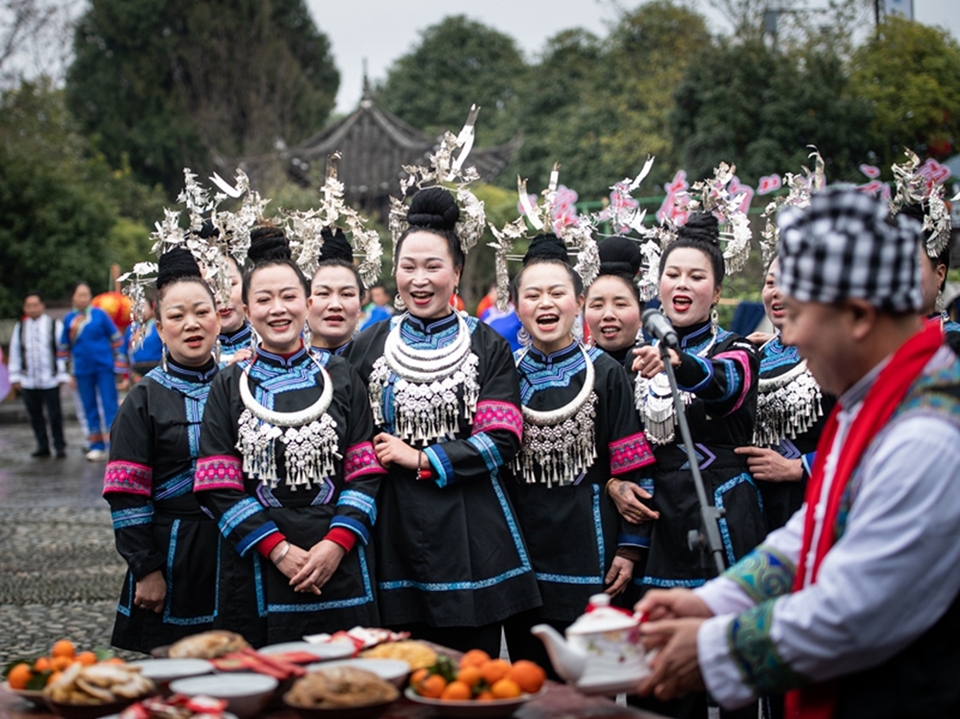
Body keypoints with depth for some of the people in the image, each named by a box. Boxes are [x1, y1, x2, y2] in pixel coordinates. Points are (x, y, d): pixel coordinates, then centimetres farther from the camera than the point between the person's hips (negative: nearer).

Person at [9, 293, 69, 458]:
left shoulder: (55, 325, -1)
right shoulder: (20, 327, 8)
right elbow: (14, 352, 12)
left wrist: (62, 375, -1)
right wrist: (15, 376, 9)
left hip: (50, 381, -3)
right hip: (28, 381, 3)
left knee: (54, 415, -1)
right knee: (35, 415, 7)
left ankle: (60, 446, 9)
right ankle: (42, 446, 17)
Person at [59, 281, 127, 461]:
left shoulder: (100, 314, -1)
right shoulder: (69, 319, 5)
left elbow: (116, 339, 1)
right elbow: (63, 347, 13)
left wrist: (119, 364, -2)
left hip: (104, 368, -3)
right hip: (83, 371, 3)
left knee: (110, 405, -5)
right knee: (89, 408, 8)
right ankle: (97, 447, 15)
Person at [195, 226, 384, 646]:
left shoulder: (341, 379, 9)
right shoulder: (230, 387, 6)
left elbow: (366, 473, 3)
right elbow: (218, 487, -1)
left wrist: (337, 544, -11)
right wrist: (278, 549, -11)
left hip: (338, 568, 1)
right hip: (257, 571, -1)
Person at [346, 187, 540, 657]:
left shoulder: (487, 346, 3)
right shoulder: (369, 346, 9)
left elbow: (501, 441, -5)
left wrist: (421, 460, -9)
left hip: (470, 533, -1)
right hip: (395, 529, 2)